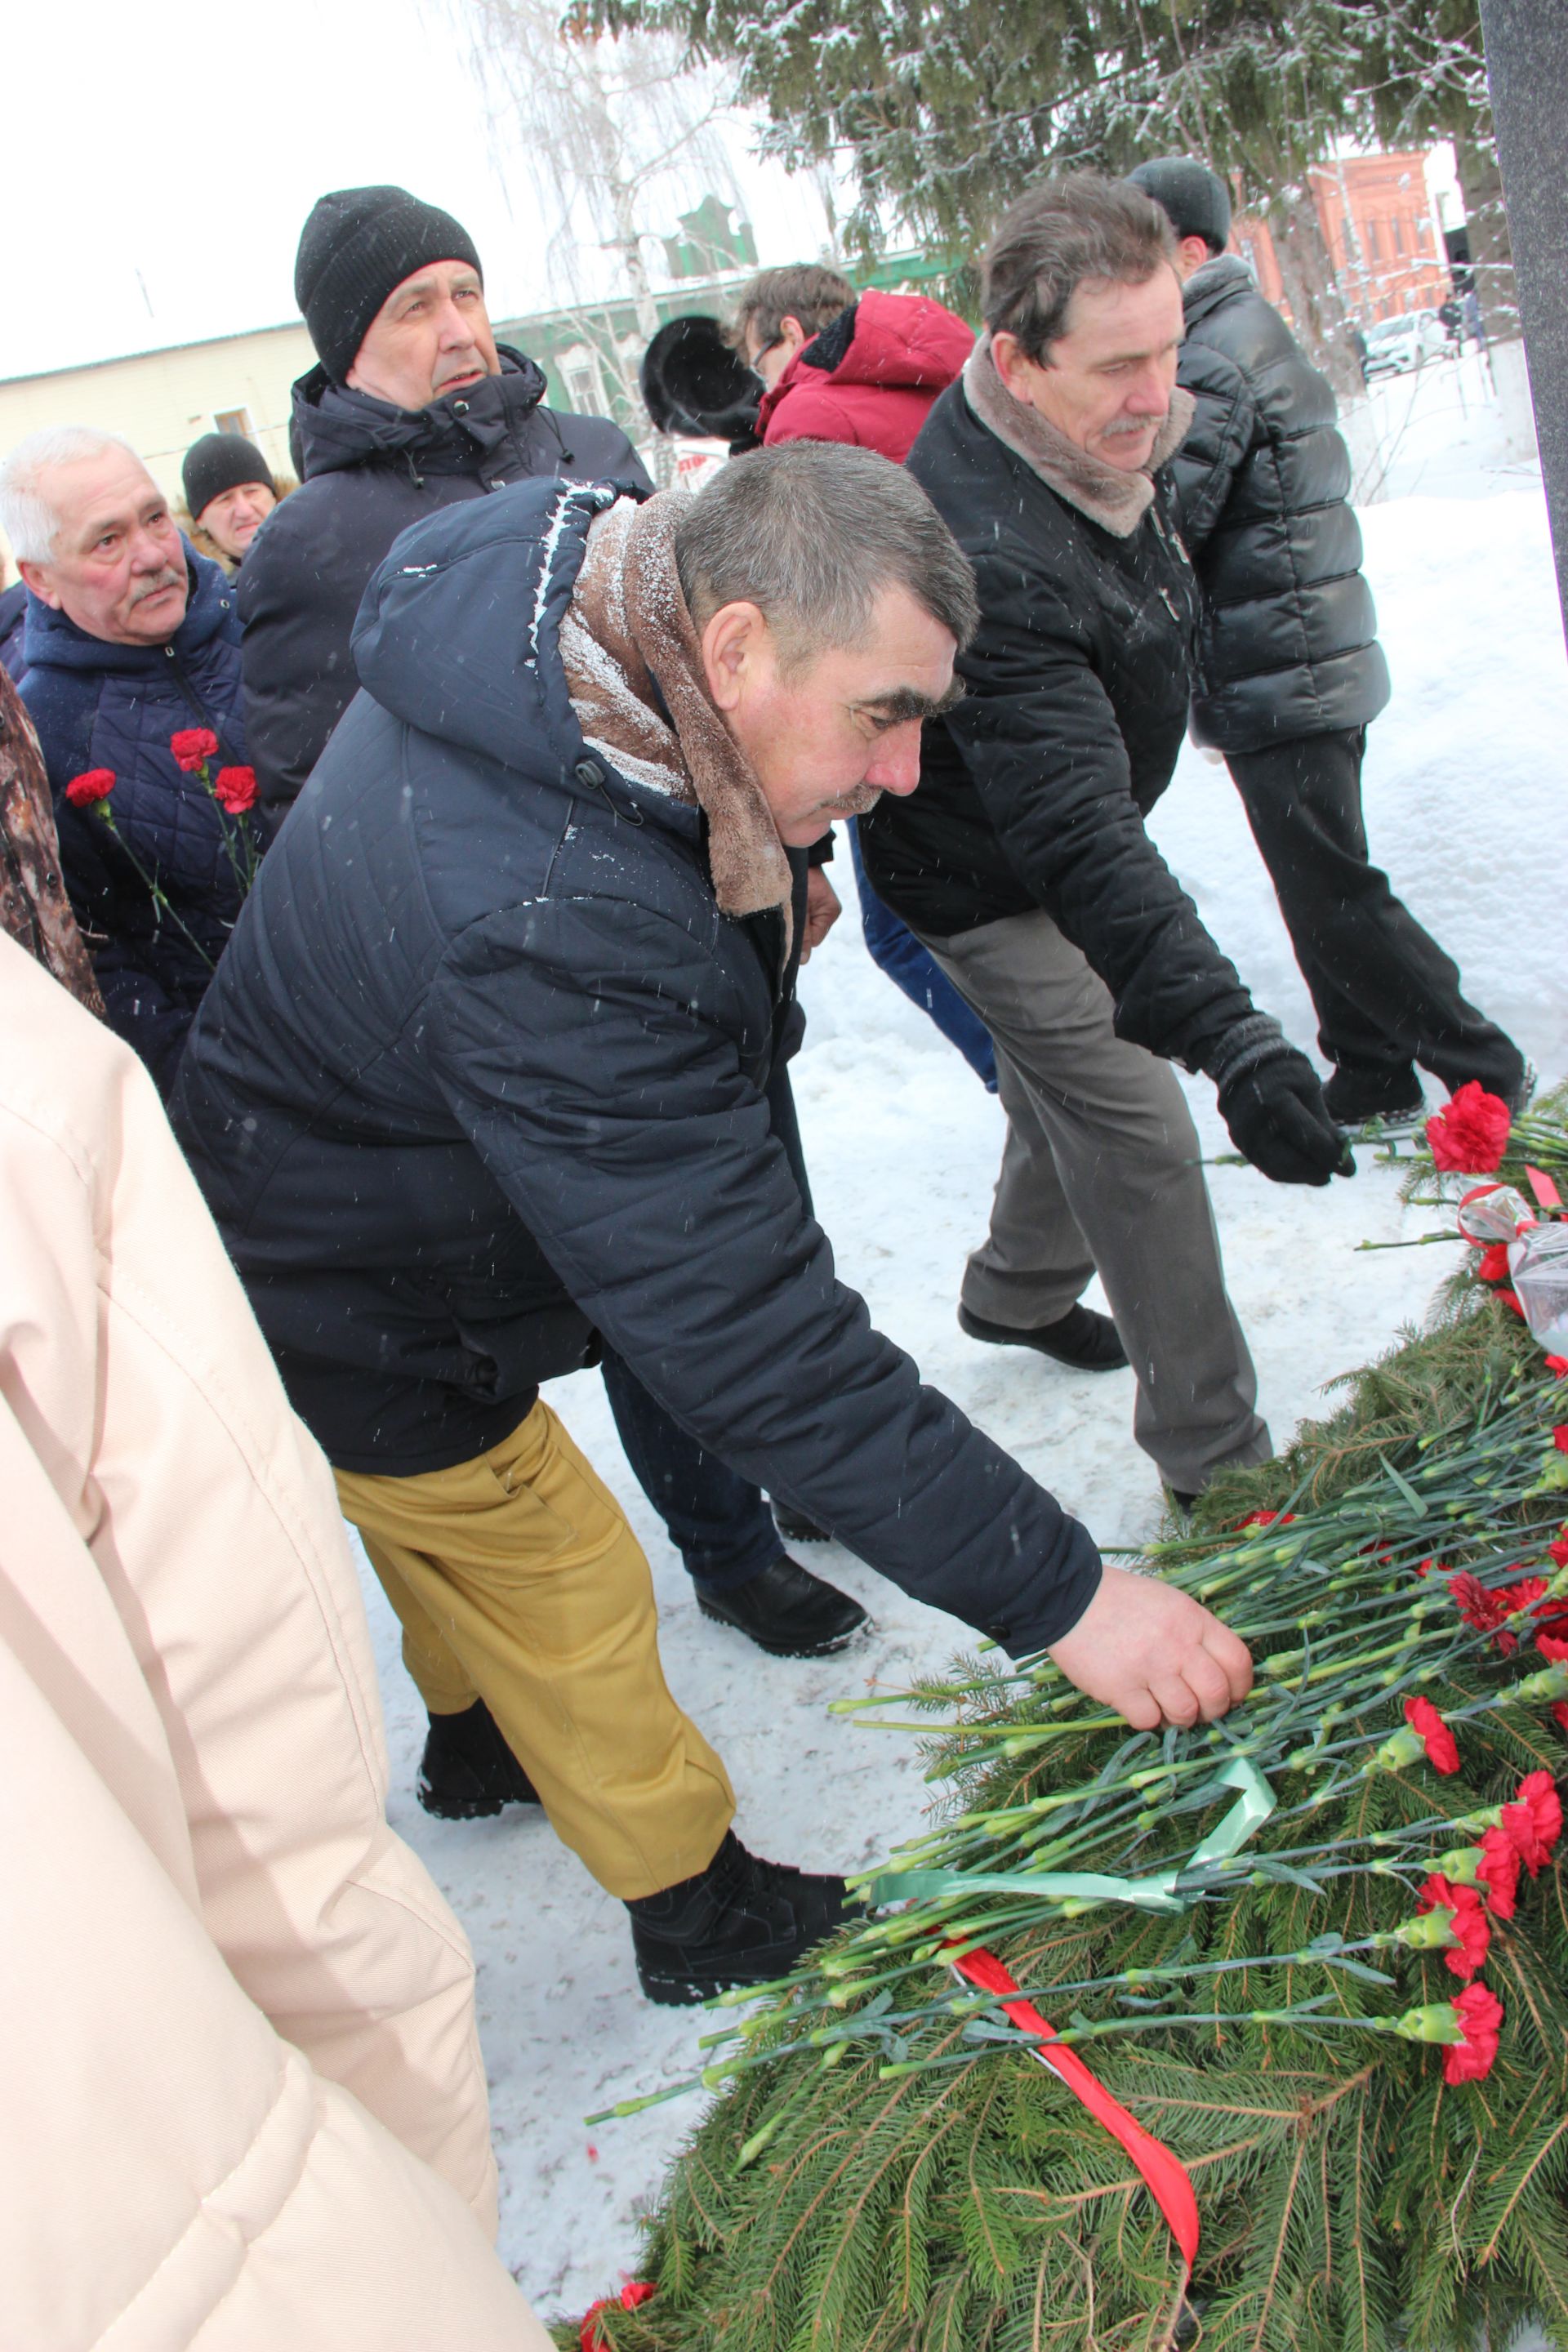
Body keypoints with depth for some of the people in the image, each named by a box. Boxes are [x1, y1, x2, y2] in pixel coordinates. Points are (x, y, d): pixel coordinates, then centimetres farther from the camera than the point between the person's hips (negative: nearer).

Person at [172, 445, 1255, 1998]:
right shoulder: (547, 927, -44)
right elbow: (748, 1333, -43)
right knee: (565, 1590, 9)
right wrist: (1056, 1593, -38)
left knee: (455, 1521, 30)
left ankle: (475, 1738, 58)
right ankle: (703, 1920, 32)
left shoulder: (560, 593, -14)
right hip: (356, 1332, -9)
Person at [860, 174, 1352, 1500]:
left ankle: (1020, 1293, 49)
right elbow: (1076, 842, -46)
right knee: (1138, 1136, -6)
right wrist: (1234, 1039, -52)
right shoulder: (990, 557, -40)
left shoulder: (1105, 436, -10)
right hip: (994, 882, -9)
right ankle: (1213, 1458, 7)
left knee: (1074, 1078, 24)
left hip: (1080, 831, 9)